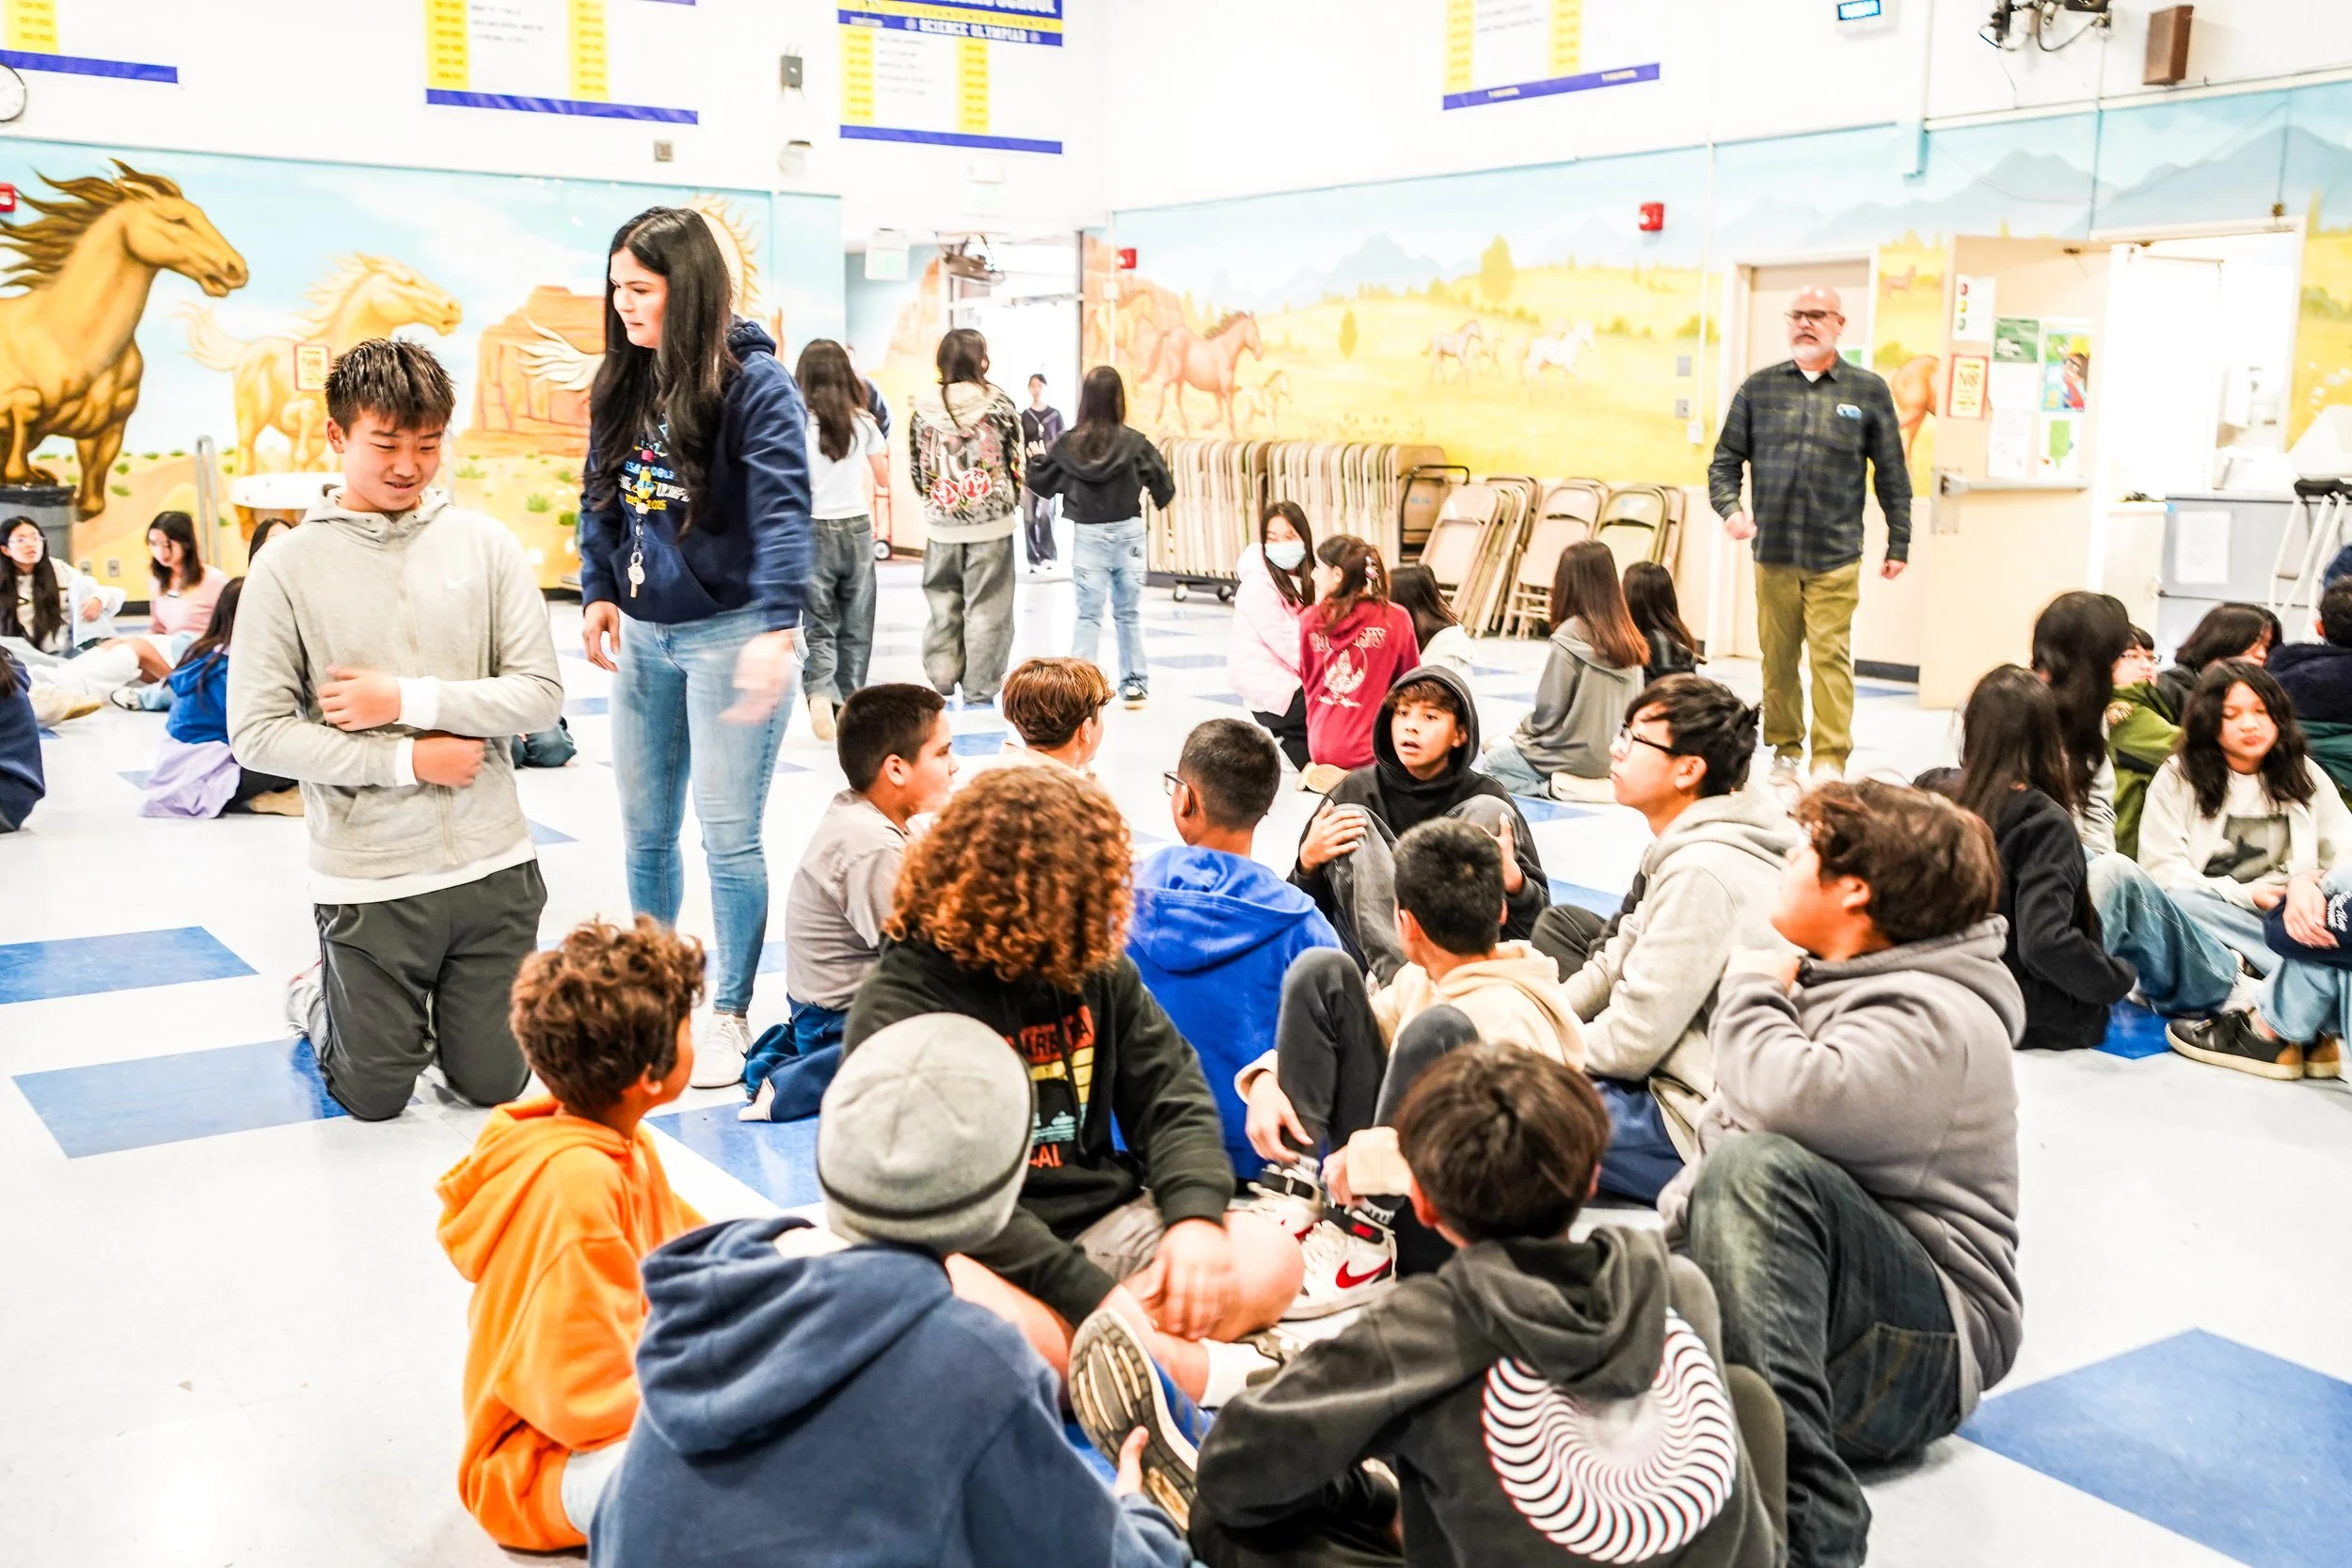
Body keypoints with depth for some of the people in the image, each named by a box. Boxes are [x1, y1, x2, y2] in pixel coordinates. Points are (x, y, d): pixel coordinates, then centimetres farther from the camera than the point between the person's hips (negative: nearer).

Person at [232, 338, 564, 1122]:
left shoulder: (484, 543, -1)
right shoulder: (290, 565, -6)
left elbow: (541, 695, -5)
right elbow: (256, 733, -9)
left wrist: (409, 700, -15)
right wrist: (406, 762, -14)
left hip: (493, 863, 2)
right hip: (368, 877, -2)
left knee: (493, 1083, 12)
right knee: (374, 1096, 11)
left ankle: (432, 1003, 41)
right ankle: (319, 995, 39)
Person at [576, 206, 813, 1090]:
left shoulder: (753, 383, -14)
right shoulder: (621, 382, 6)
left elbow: (783, 512, -23)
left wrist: (775, 629, -32)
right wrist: (598, 592, 5)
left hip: (728, 633, -7)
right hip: (643, 634, 7)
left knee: (727, 833, -2)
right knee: (645, 830, 15)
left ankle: (731, 1016, 12)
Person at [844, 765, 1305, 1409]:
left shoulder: (1096, 967, 9)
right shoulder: (898, 1006, -11)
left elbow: (1172, 1097, 7)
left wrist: (1196, 1215, -15)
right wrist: (1096, 1295, -27)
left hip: (1103, 1222, 6)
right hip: (976, 1251, -5)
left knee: (1269, 1258, -17)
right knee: (969, 1306, -40)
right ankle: (1212, 1375, -26)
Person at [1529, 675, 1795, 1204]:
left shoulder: (1704, 873, -23)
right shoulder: (1688, 843, 9)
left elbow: (1632, 1042, -21)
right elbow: (1616, 966, 17)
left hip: (1703, 1129, -11)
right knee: (1561, 922, 18)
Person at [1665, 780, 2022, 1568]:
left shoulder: (1930, 1017, -14)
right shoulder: (1822, 979, 15)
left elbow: (1789, 1102, -33)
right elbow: (1722, 1129, 20)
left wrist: (1751, 992, -13)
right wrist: (1679, 1229, 2)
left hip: (1922, 1352, -8)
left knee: (1760, 1168, -36)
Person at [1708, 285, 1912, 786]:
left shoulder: (1868, 391, 7)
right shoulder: (1759, 387, 10)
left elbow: (1893, 475, 9)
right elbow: (1725, 461, 11)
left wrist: (1898, 543, 8)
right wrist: (1730, 508, -7)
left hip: (1836, 557, -2)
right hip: (1773, 552, 2)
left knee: (1831, 656, -7)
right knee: (1778, 659, 7)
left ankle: (1830, 761, -3)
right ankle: (1785, 752, 18)